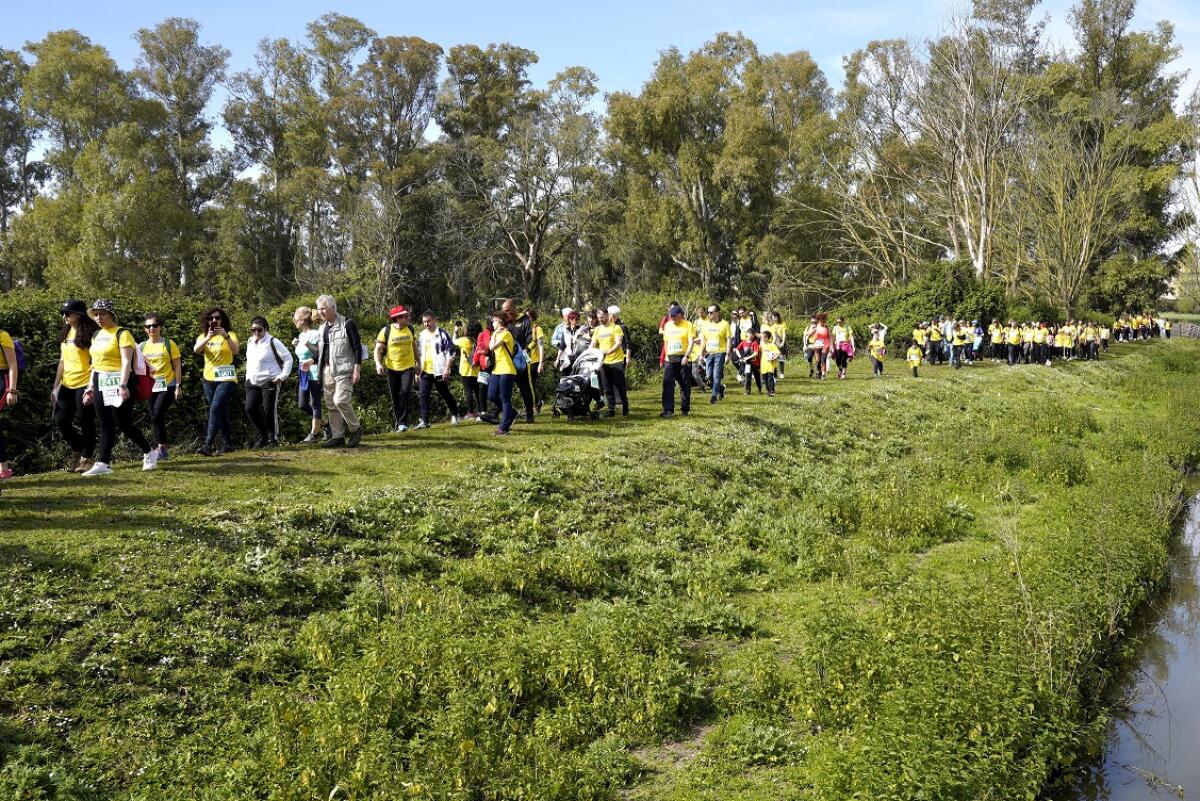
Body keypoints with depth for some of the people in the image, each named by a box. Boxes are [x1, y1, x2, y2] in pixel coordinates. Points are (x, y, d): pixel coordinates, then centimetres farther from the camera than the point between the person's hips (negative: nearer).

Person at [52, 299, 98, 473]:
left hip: (84, 384, -7)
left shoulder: (89, 334, -10)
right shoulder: (65, 334, 13)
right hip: (67, 385, 8)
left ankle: (86, 459, 12)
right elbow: (62, 361, 17)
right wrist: (56, 386, 15)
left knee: (86, 423, 0)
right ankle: (78, 449, 27)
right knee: (61, 421, 6)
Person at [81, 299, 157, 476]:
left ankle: (149, 453, 11)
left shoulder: (122, 334, -7)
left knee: (124, 424, -6)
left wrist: (122, 385, -26)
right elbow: (95, 363, 20)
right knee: (105, 425, 5)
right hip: (100, 383, 7)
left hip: (117, 382, -7)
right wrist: (91, 388, 17)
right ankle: (103, 463, 5)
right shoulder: (96, 335, 15)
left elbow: (126, 362, -16)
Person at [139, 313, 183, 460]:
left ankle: (162, 448, -9)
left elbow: (177, 366, -2)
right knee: (154, 419, 6)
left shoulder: (168, 344, -2)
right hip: (150, 387, 5)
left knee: (157, 415, -19)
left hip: (167, 386, -5)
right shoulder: (142, 346, 10)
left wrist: (178, 386, -7)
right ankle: (162, 451, 15)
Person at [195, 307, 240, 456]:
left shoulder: (229, 335, 0)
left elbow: (236, 351, -19)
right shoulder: (203, 336, 10)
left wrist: (226, 336, -33)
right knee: (221, 413, 11)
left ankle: (208, 445, -25)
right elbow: (196, 350, -11)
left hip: (226, 379, -5)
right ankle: (227, 443, 20)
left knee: (215, 409, -19)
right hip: (209, 379, 5)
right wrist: (207, 338, -28)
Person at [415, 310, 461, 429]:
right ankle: (424, 421, 1)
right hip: (425, 371, 5)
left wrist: (446, 369, -15)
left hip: (439, 371, -5)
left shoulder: (442, 333, -7)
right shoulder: (422, 335, 12)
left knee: (445, 394, 7)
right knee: (424, 396, -1)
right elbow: (419, 353, 20)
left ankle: (454, 415, 27)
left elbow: (450, 352, -9)